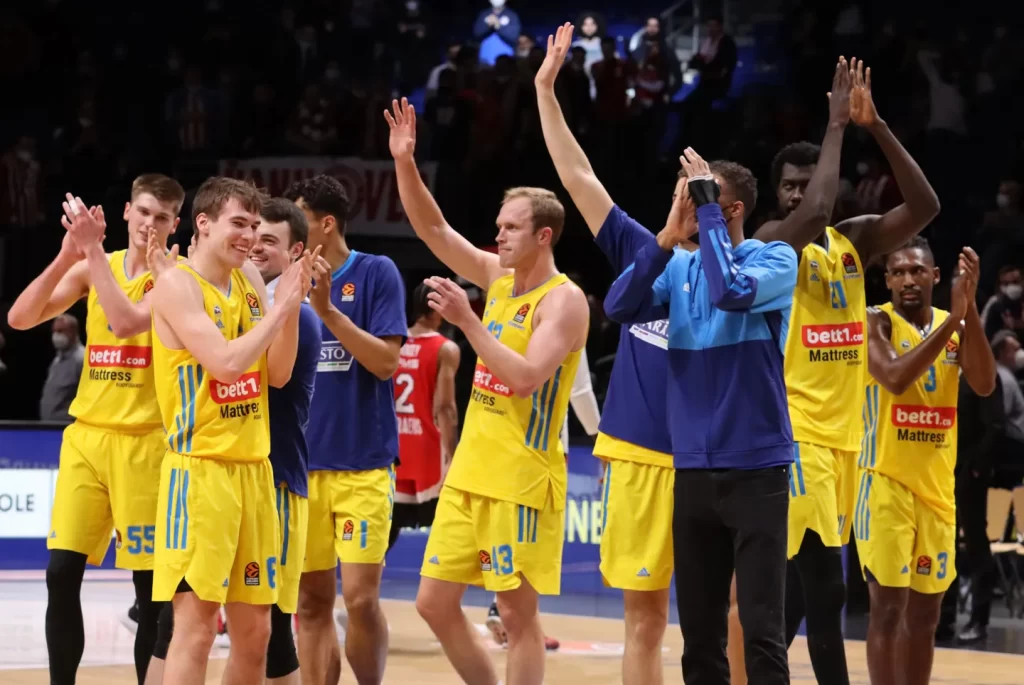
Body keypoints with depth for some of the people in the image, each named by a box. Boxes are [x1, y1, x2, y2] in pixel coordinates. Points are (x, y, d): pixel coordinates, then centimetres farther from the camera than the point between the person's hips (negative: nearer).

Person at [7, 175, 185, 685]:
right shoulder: (92, 268, 8)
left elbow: (127, 322, -24)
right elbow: (21, 318, -2)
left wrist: (94, 249, -22)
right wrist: (70, 253, -13)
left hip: (145, 442, -4)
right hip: (86, 434, 4)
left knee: (151, 584, -1)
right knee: (62, 572, -2)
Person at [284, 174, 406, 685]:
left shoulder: (376, 274, -5)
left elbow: (386, 361, -11)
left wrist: (327, 309, -18)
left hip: (362, 465, -4)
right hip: (302, 463, 4)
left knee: (360, 598, -9)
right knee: (311, 601, 5)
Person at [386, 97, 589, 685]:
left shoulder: (563, 300, -12)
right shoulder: (499, 278, 10)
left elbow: (525, 377, -23)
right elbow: (434, 229, 11)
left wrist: (468, 321, -24)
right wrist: (405, 162, -1)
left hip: (522, 478, -8)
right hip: (470, 473, 8)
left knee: (517, 613, -3)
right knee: (435, 602, 8)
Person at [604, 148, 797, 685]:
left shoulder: (775, 258, -5)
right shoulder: (679, 268, 9)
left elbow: (731, 291, -25)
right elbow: (619, 307, -4)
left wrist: (706, 208, -16)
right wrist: (667, 237, -11)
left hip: (755, 467, -5)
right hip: (693, 469, 5)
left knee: (761, 629, -7)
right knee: (699, 631, 9)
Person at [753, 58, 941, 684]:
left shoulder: (854, 240, 8)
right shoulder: (773, 242, -8)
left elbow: (925, 207, -6)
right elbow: (816, 213, -30)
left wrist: (876, 126, -14)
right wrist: (837, 125, -21)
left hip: (843, 431, 7)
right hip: (796, 429, -7)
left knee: (801, 577, 13)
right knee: (824, 580, -15)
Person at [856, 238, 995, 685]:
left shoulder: (955, 325, 9)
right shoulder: (878, 322, -7)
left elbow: (984, 385, -8)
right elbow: (895, 378, -25)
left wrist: (969, 307, -17)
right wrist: (952, 319, -25)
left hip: (937, 484, 6)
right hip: (886, 480, -6)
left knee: (926, 611, 9)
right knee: (889, 605, -9)